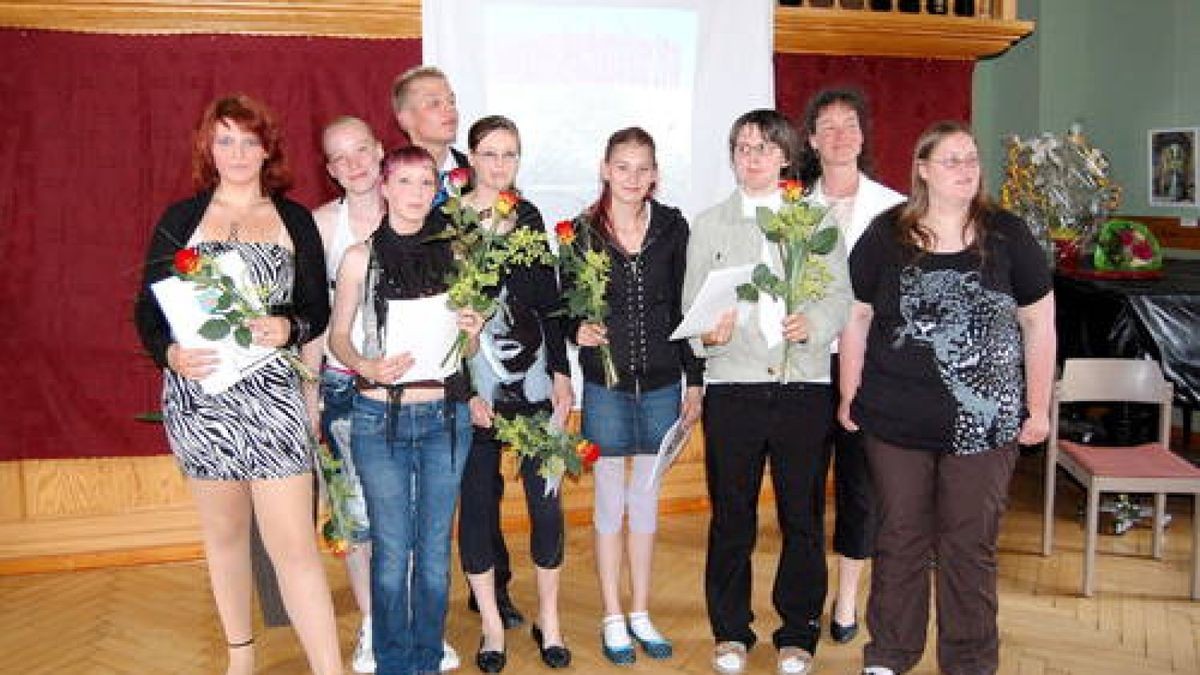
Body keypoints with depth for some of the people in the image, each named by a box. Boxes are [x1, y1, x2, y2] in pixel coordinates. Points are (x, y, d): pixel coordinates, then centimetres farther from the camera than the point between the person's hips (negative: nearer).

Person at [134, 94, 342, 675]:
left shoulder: (295, 220, 8)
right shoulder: (180, 218, 8)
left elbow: (318, 309, 8)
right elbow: (147, 309, 5)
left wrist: (286, 329, -13)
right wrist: (172, 354, -15)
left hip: (272, 395, -1)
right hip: (197, 393, 2)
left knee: (295, 545, -7)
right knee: (224, 532, 15)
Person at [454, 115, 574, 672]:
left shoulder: (528, 217, 9)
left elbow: (548, 301, 12)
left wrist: (561, 375, 6)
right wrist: (463, 390, -10)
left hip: (535, 381, 3)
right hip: (473, 385, -2)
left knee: (546, 501, 3)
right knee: (477, 502, 5)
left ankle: (548, 619, 22)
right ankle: (492, 625, 23)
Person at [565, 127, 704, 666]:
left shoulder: (672, 227, 0)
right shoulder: (582, 231, -3)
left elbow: (684, 307, 3)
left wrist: (694, 379, 3)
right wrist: (578, 329, -20)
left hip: (661, 383, 2)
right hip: (606, 385, -1)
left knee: (647, 499, 12)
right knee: (609, 501, 6)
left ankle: (640, 614, 27)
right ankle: (613, 619, 22)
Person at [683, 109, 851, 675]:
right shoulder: (709, 225, 12)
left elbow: (841, 293, 3)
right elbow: (692, 304, 5)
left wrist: (813, 322, -18)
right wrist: (708, 331, -17)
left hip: (805, 384, 0)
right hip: (732, 385, 0)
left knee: (803, 517, 7)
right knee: (731, 515, 7)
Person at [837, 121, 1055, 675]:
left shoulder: (1007, 235, 2)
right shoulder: (885, 236, 2)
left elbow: (1039, 323, 5)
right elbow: (857, 318, 5)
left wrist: (1039, 407, 3)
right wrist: (849, 397, 4)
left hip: (984, 421, 0)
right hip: (895, 421, 0)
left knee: (971, 546, 8)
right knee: (899, 540, 10)